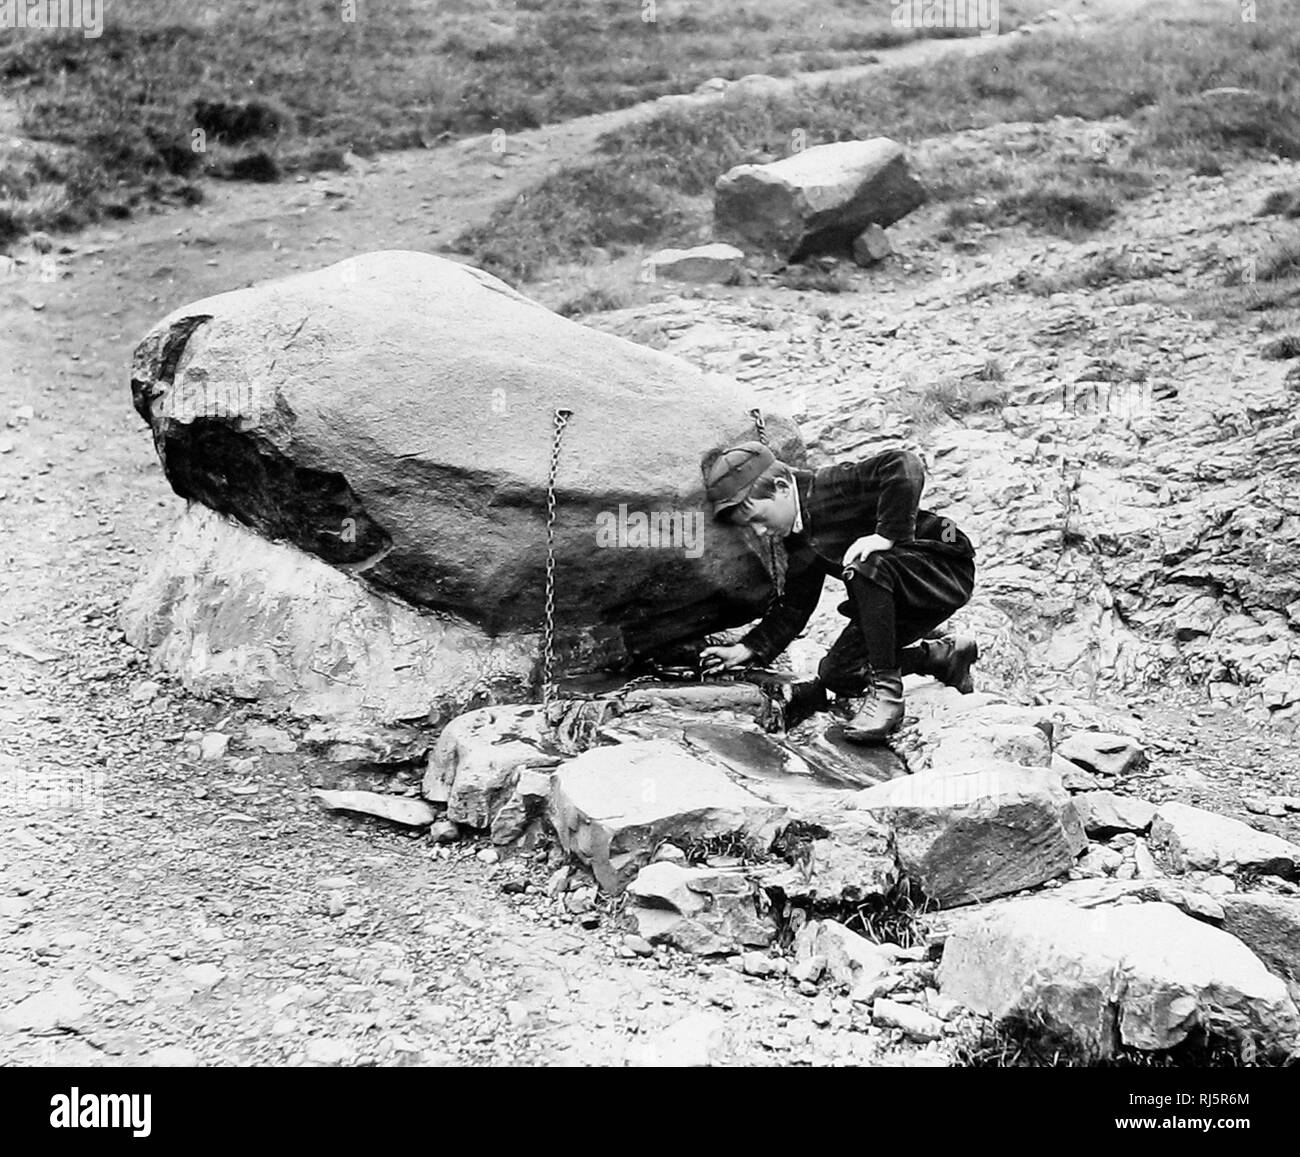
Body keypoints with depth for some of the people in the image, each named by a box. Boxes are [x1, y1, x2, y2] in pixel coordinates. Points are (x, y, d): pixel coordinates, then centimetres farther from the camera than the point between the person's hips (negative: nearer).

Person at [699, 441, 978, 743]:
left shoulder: (833, 486, -23)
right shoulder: (798, 541, 4)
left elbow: (904, 466, -37)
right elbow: (794, 607, 8)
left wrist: (888, 534, -35)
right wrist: (747, 649, -2)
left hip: (947, 570, -9)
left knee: (862, 567, -36)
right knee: (837, 675, 1)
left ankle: (887, 692, -25)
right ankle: (945, 655, 17)